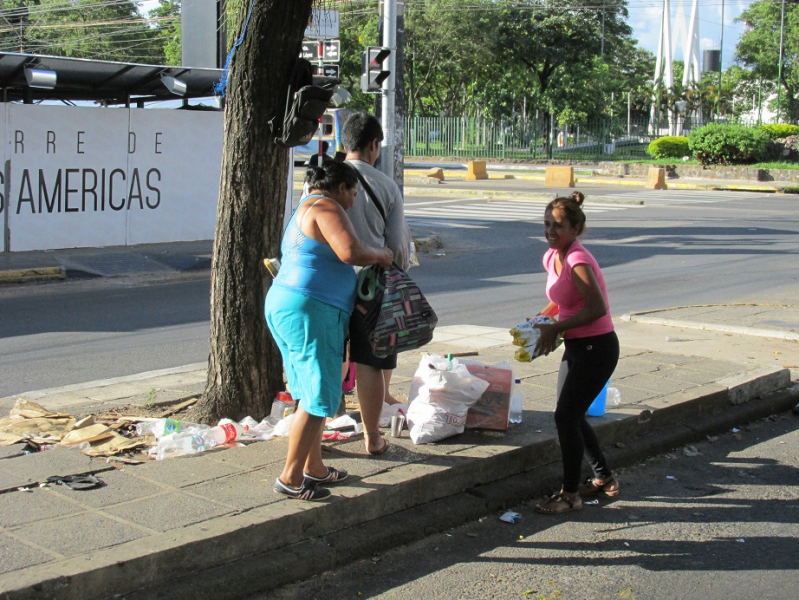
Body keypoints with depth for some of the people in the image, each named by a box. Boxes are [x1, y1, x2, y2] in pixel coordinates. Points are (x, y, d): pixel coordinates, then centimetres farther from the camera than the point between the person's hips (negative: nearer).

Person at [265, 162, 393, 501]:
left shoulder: (303, 212, 24)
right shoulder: (325, 207, -8)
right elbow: (351, 252, -22)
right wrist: (380, 254, -4)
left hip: (282, 306, 11)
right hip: (309, 311, -11)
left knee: (314, 395, 17)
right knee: (319, 398, -7)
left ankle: (314, 468, 23)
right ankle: (290, 478, -4)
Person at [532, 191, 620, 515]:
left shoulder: (578, 261, -21)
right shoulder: (551, 257, 6)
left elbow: (597, 308, -28)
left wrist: (555, 328, -21)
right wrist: (538, 321, 4)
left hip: (597, 347, -9)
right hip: (575, 347, 9)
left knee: (565, 417, -6)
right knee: (572, 416, 15)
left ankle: (570, 495, 6)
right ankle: (604, 478, 33)